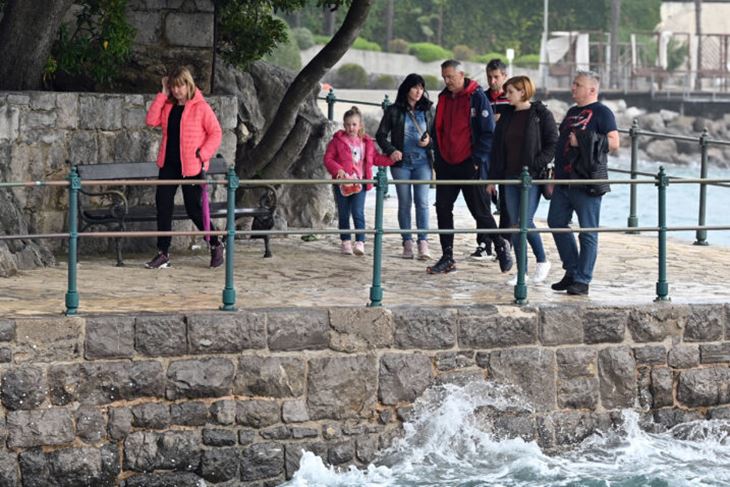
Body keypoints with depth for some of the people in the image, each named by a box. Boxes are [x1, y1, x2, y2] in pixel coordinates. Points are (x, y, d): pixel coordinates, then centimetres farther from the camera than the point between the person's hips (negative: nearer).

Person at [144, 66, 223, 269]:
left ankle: (215, 245, 22)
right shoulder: (168, 107, 10)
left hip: (191, 167, -5)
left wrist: (203, 154, -17)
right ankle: (163, 254, 4)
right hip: (169, 164, 5)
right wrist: (163, 94, -4)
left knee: (194, 209, 1)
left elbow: (216, 133, -6)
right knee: (163, 206, -1)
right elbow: (151, 120, -5)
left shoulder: (201, 107, -6)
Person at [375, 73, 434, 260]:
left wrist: (429, 141, -6)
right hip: (401, 163, -1)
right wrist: (391, 150, -14)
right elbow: (381, 135, 2)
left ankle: (423, 242, -11)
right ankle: (407, 243, 8)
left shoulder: (427, 111, 9)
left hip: (422, 162, 1)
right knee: (404, 203, 3)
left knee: (422, 201, -8)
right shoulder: (394, 111, 1)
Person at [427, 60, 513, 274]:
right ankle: (447, 257, 8)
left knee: (480, 211, -1)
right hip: (446, 164, 6)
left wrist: (478, 160, -14)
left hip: (469, 165, -6)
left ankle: (500, 246, 18)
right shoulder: (444, 98, 11)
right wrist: (437, 159, 10)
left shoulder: (477, 97, -8)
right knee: (443, 209, 2)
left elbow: (488, 132, -9)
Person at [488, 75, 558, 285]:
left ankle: (542, 260, 9)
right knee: (515, 224, 4)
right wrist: (493, 178, 12)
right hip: (510, 176, 6)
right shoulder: (506, 116, 13)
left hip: (532, 177, -6)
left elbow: (552, 144, -6)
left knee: (525, 222, -13)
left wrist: (537, 165, -16)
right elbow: (497, 148, 16)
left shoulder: (541, 114, -4)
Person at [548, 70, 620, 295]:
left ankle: (582, 280, 0)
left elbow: (614, 143, -14)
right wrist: (556, 173, 20)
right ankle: (572, 271, 21)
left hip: (587, 182, -9)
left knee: (588, 232, -3)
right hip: (564, 181, 9)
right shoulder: (572, 112, 19)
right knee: (556, 223, 10)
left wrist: (583, 141, -19)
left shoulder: (601, 112, -5)